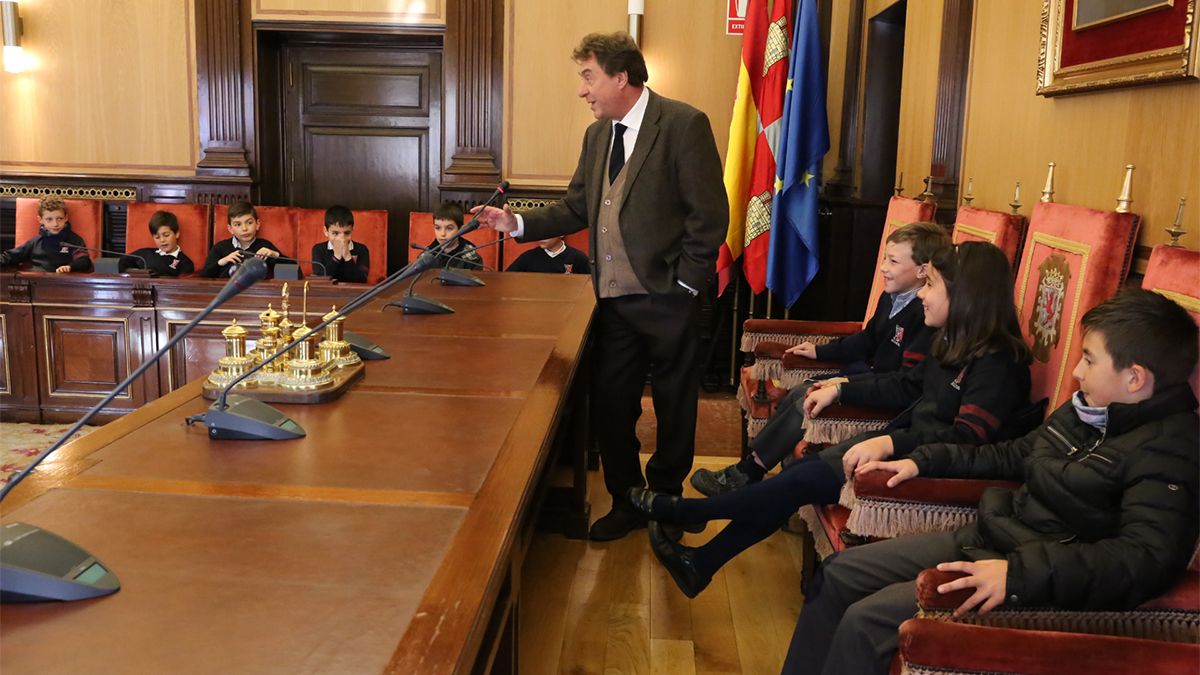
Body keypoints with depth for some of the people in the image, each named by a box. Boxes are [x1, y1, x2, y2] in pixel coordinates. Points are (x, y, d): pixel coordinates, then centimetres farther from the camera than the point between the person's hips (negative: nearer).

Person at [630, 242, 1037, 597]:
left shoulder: (997, 363, -21)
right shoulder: (956, 344, 9)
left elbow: (968, 438, -31)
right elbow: (908, 386, 21)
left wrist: (891, 443, -40)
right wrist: (840, 390, 18)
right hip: (905, 445, 9)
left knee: (804, 479, -12)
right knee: (802, 470, -2)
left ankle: (679, 512, 3)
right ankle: (701, 564, 4)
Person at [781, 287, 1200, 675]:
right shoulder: (1084, 411, 10)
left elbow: (1147, 556, -29)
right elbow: (1013, 455, 24)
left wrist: (1019, 572, -37)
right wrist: (923, 461, 18)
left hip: (1042, 581, -9)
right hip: (981, 541, 9)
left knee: (866, 621, -20)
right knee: (838, 574, 7)